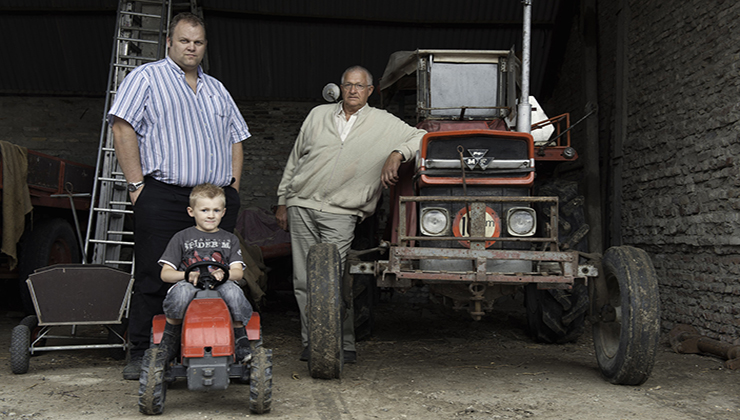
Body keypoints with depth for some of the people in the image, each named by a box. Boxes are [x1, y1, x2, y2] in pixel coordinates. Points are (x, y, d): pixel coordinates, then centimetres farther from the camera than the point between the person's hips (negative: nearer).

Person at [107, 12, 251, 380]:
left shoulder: (216, 89, 23)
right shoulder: (146, 78, 6)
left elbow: (236, 139, 24)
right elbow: (123, 128, -3)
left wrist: (233, 188, 12)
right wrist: (137, 185, -10)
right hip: (163, 195, -5)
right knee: (154, 278, -4)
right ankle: (141, 355, 6)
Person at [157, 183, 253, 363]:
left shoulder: (230, 239, 19)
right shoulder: (181, 238, 13)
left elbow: (238, 272, 6)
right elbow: (165, 274, 7)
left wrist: (222, 274, -18)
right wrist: (187, 275, -14)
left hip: (219, 290, 1)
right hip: (190, 288, -1)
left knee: (232, 289, -34)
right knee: (182, 289, -36)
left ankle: (240, 340, -15)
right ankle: (169, 339, -15)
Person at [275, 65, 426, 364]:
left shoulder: (383, 123, 6)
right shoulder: (319, 115, 13)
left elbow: (420, 137, 3)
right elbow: (295, 158, 18)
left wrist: (397, 154, -15)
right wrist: (283, 200, 16)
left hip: (340, 213, -3)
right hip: (301, 205, 3)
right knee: (304, 280, 3)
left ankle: (343, 345, -1)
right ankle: (311, 343, 13)